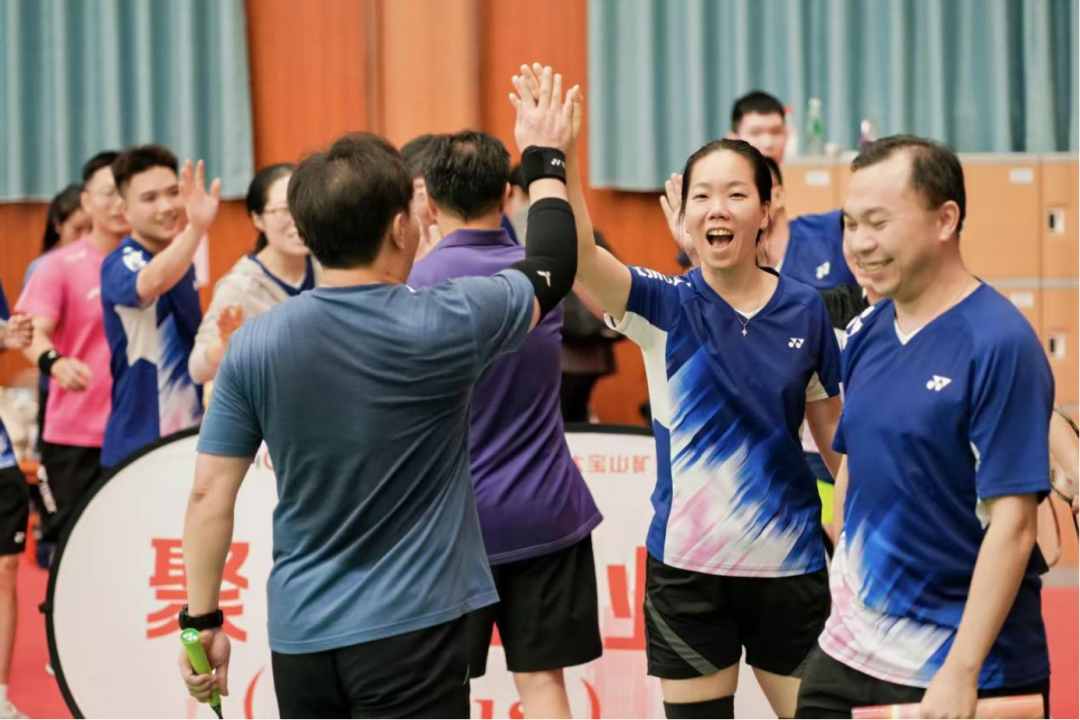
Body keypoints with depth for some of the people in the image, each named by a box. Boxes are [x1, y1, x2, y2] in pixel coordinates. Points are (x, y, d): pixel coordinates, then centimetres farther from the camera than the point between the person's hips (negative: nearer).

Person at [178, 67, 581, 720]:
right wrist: (546, 158, 22)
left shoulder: (254, 345, -4)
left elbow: (210, 494, -2)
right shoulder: (443, 326, -12)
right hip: (410, 632, -4)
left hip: (299, 636, 4)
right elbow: (553, 268, 7)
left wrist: (203, 621, 8)